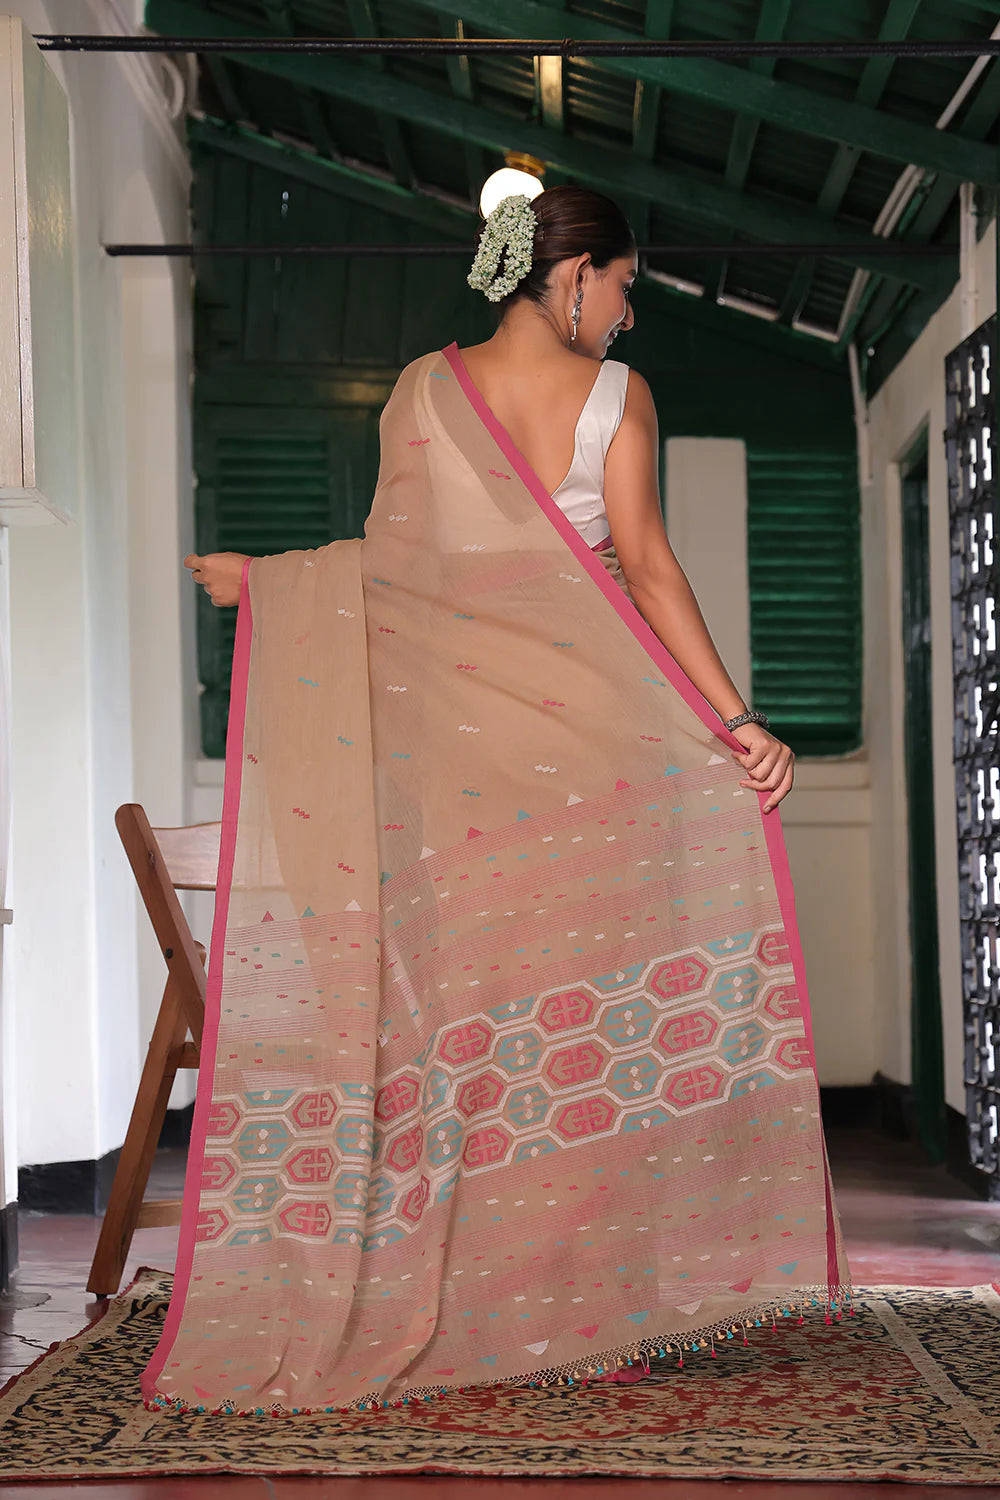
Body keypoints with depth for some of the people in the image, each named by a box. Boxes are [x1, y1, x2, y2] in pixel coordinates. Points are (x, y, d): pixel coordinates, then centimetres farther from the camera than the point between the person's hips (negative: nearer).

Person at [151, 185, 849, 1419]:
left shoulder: (424, 389, 5)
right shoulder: (615, 394, 0)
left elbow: (392, 558, 2)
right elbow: (644, 563, -9)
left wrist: (258, 579, 18)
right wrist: (732, 718, -11)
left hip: (451, 739, 2)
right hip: (593, 741, -1)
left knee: (463, 996, 6)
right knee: (590, 998, 4)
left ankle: (463, 1315, 10)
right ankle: (598, 1310, 8)